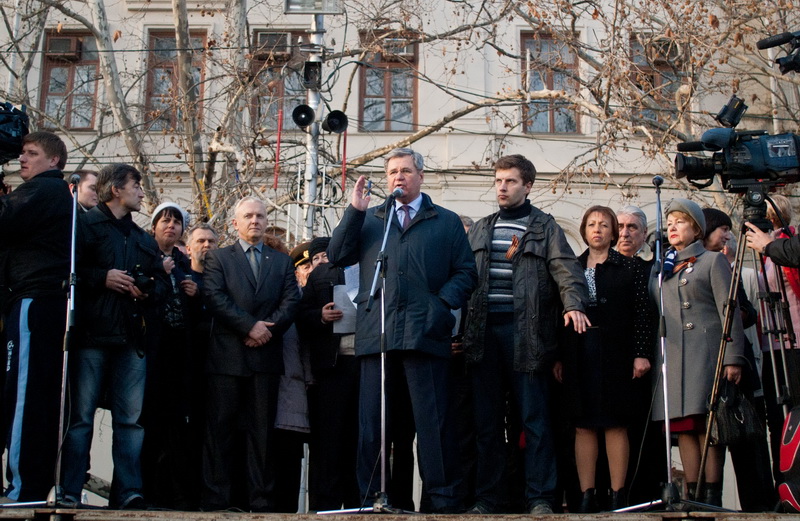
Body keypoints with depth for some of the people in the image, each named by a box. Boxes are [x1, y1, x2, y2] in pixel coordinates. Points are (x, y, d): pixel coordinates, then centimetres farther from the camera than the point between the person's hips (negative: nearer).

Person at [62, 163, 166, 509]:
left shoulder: (145, 240, 24)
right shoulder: (85, 224, 5)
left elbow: (161, 283, 22)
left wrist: (148, 291, 1)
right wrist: (101, 278, -12)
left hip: (132, 337, 5)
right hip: (91, 334, -5)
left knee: (131, 418, 1)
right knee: (80, 415, -3)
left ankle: (128, 493, 2)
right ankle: (69, 491, 1)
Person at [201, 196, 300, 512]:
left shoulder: (282, 261, 19)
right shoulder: (218, 258, 12)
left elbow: (291, 302, 7)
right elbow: (214, 297, -3)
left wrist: (268, 329, -10)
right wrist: (250, 326, -12)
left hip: (266, 355, 2)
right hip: (227, 355, -2)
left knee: (262, 430, 2)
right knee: (219, 428, -3)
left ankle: (262, 500, 3)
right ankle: (214, 499, 0)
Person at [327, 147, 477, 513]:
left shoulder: (447, 222, 15)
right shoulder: (369, 219, 21)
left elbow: (465, 272, 9)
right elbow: (337, 256, 8)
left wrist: (443, 303, -9)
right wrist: (354, 210, 1)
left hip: (425, 334, -2)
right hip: (376, 333, 2)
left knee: (433, 421, -2)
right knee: (371, 422, 4)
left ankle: (443, 498, 4)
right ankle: (372, 499, 12)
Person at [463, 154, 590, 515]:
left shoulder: (545, 227, 7)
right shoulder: (480, 229, 19)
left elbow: (565, 269, -5)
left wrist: (573, 304, -24)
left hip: (525, 331, -4)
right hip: (484, 330, 4)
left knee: (534, 417, -1)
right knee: (487, 420, 7)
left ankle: (540, 498, 5)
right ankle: (486, 497, 14)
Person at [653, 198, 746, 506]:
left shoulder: (712, 261, 7)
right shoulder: (661, 268, 21)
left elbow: (728, 311, -2)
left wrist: (733, 357, -11)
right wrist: (646, 355, 10)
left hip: (705, 352, -5)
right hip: (671, 357, 5)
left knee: (708, 425, -7)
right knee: (683, 427, 1)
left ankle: (713, 497, -6)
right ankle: (693, 496, 2)